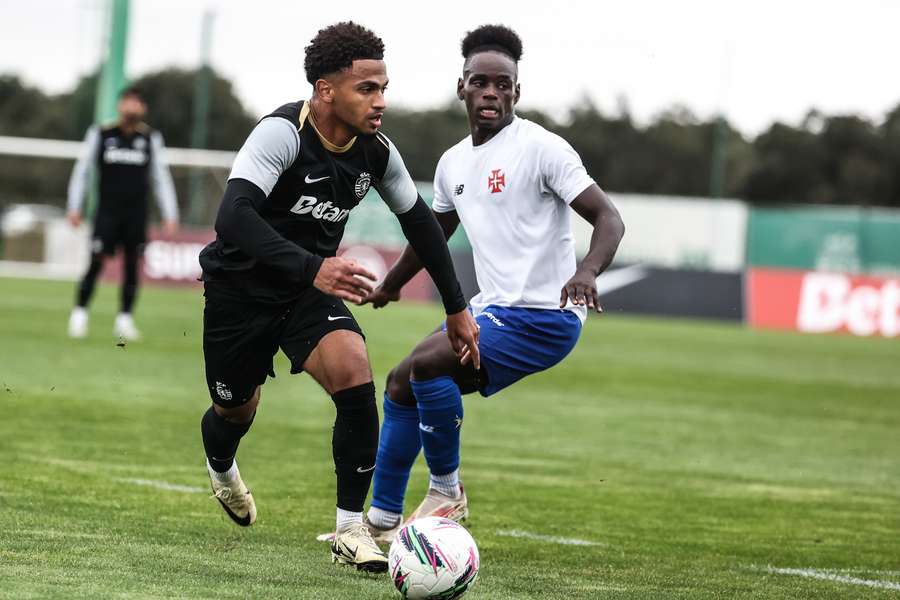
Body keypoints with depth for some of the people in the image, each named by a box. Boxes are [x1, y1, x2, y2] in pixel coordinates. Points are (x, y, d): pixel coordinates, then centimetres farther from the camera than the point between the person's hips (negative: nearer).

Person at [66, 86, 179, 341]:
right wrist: (74, 208, 3)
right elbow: (82, 170, 8)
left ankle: (124, 320, 9)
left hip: (136, 213, 2)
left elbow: (162, 178, 10)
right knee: (96, 263, -9)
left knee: (132, 266, 1)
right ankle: (79, 315, 0)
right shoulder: (100, 134, 3)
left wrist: (170, 216, 5)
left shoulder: (151, 139, 7)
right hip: (107, 211, -2)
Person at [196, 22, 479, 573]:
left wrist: (457, 308, 10)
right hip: (241, 290, -3)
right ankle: (222, 468, 54)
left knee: (355, 375, -23)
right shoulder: (283, 133, -28)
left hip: (311, 291, 4)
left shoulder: (377, 151, -10)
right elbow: (233, 216, -41)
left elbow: (420, 222, 7)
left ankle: (351, 529, -13)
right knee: (236, 411, 13)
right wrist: (312, 268, -52)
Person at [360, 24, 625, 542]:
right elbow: (434, 231, 31)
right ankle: (382, 520, 20)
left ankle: (447, 493, -8)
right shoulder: (454, 163, 11)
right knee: (400, 385, 10)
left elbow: (608, 218, -18)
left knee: (427, 362, -25)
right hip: (493, 309, 9)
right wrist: (390, 285, 44)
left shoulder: (541, 148, -13)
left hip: (544, 318, -9)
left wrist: (587, 271, -38)